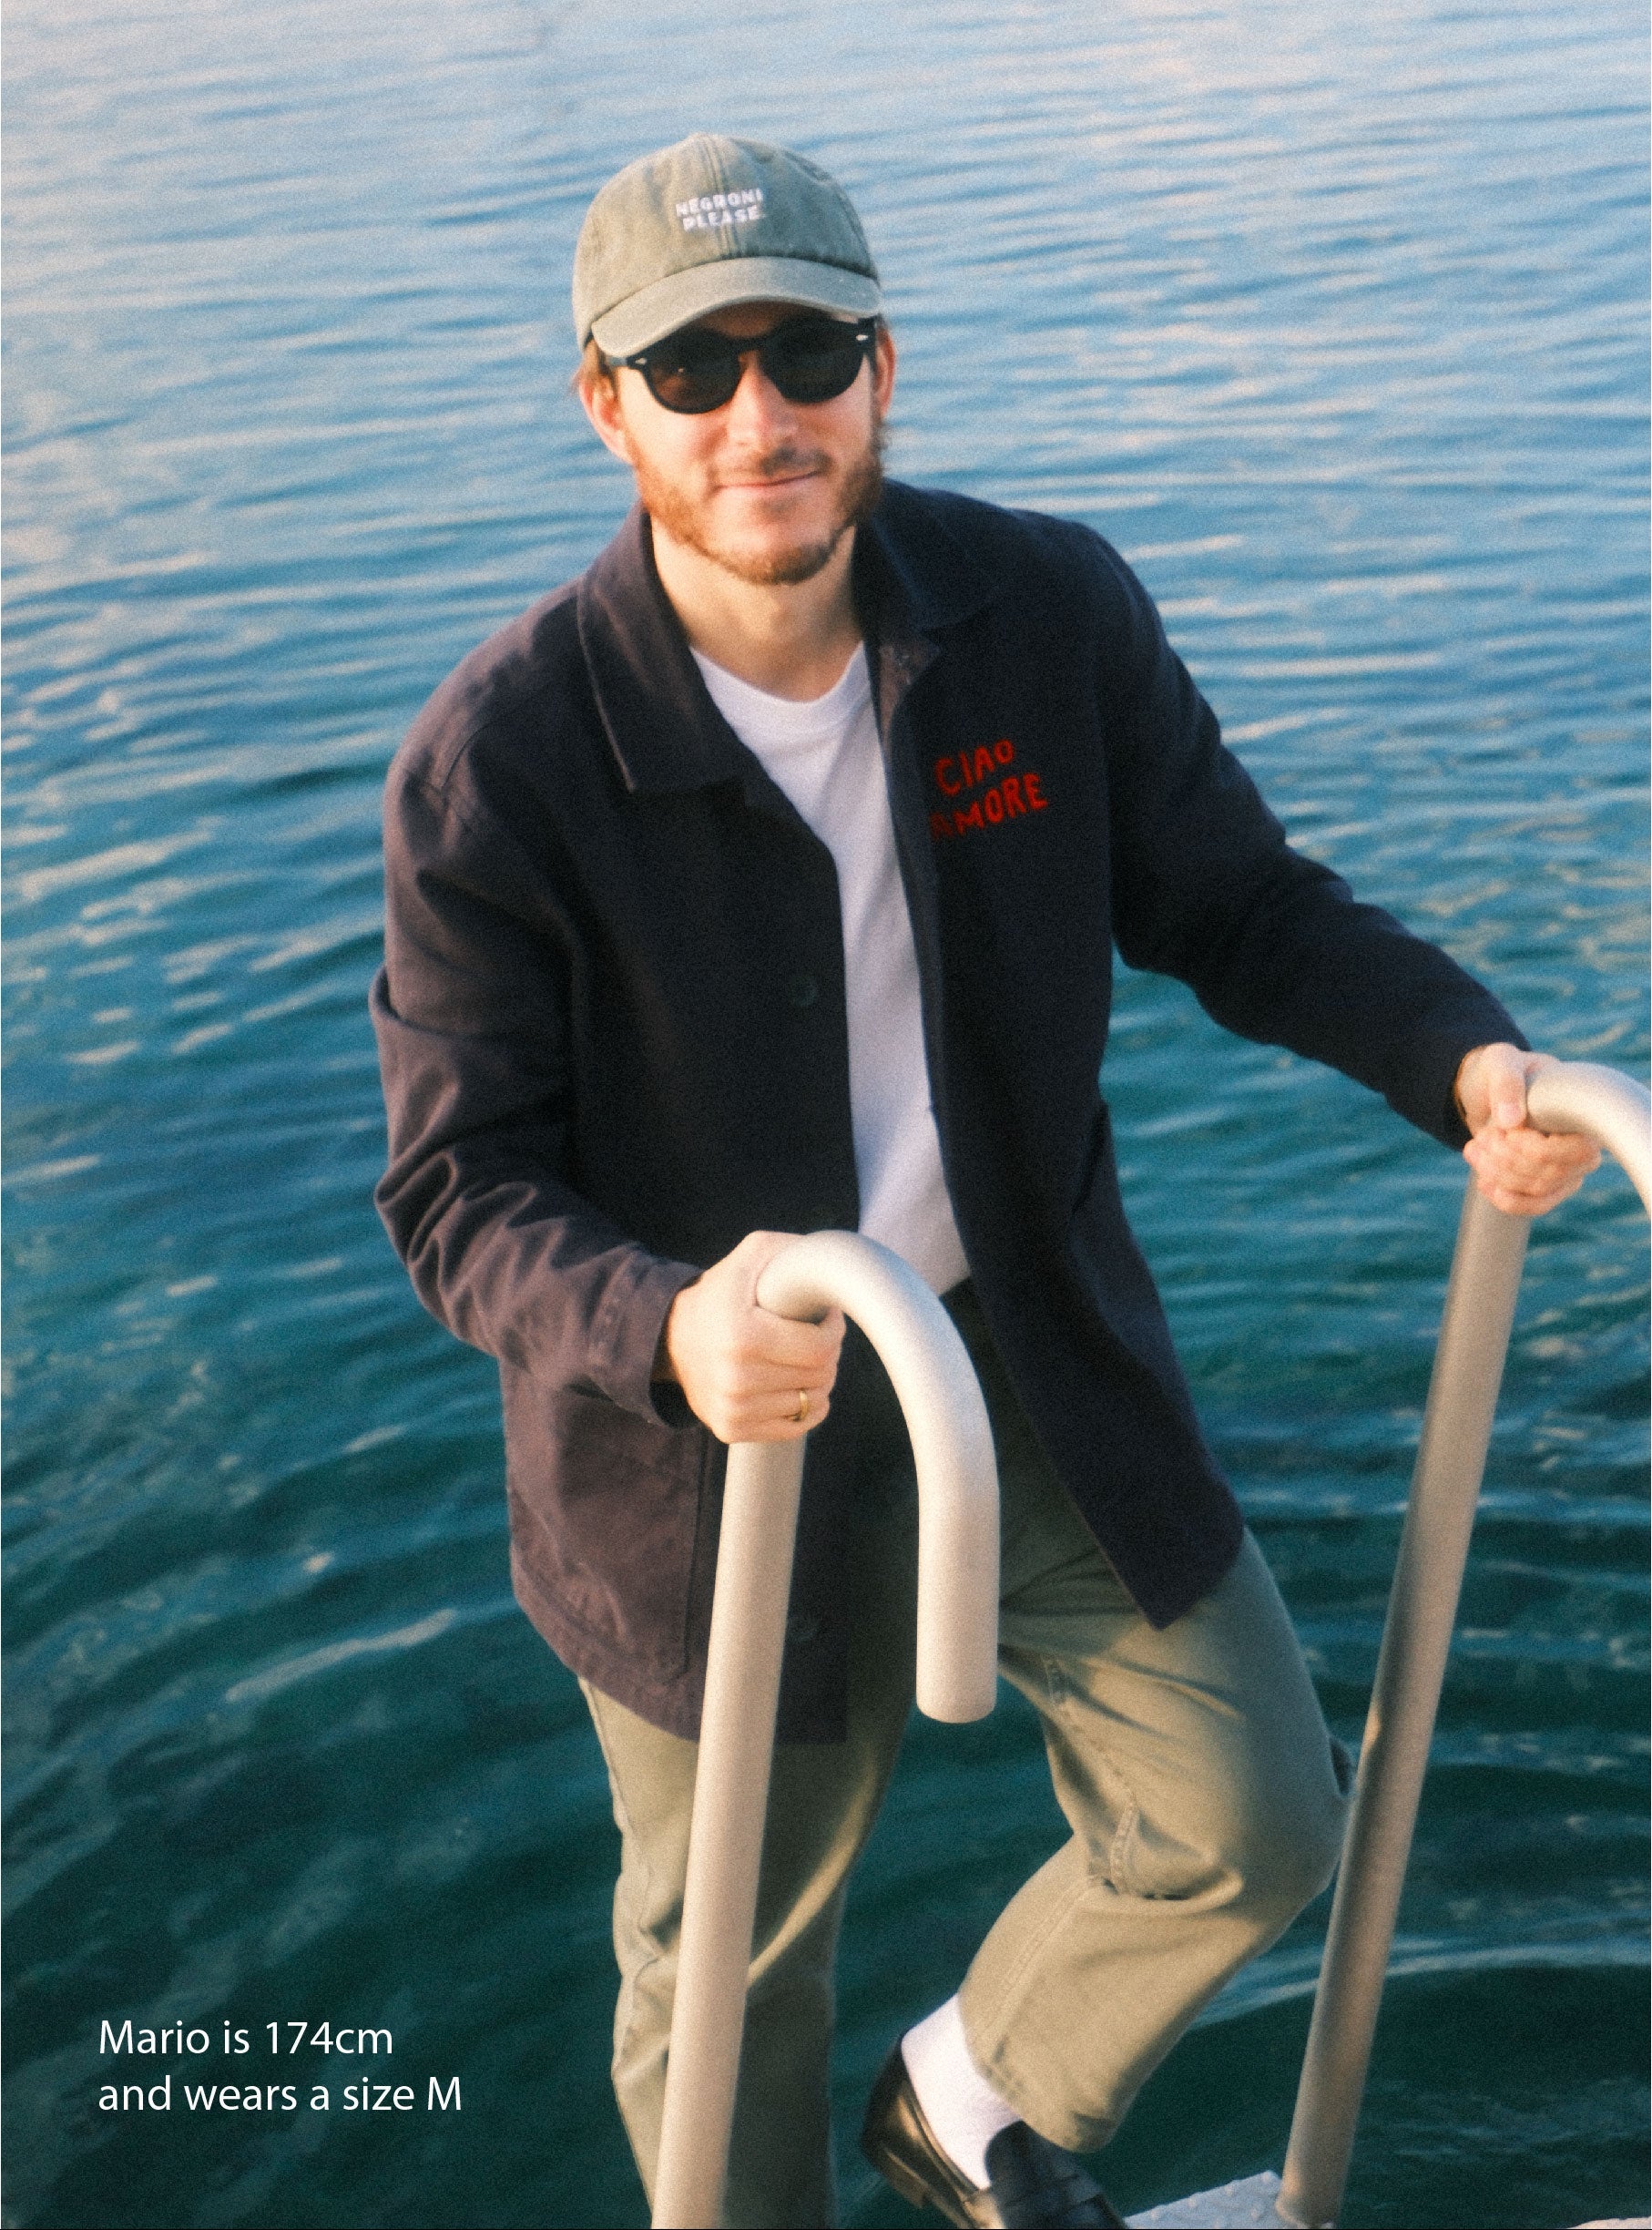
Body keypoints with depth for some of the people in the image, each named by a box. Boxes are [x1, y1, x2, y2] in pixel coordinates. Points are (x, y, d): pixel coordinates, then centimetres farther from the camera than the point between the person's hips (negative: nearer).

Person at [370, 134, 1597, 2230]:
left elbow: (1242, 902, 1)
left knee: (1251, 1832, 15)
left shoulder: (1051, 615, -11)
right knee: (731, 1968, 16)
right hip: (715, 1431, -3)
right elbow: (458, 1185, -19)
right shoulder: (502, 755, -21)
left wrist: (1459, 1051, -18)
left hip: (1040, 1364, 4)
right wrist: (663, 1331, -39)